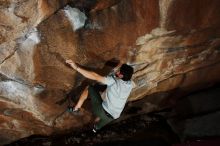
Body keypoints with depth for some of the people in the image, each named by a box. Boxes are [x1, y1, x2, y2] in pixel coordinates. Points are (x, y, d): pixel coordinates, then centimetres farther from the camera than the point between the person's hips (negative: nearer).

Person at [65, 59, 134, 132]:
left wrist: (76, 67, -32)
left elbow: (95, 76, -30)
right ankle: (96, 127, 64)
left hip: (103, 111, -6)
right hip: (112, 117, 6)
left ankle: (76, 108, 11)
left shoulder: (114, 81, -22)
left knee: (89, 88, 6)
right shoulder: (130, 85, -6)